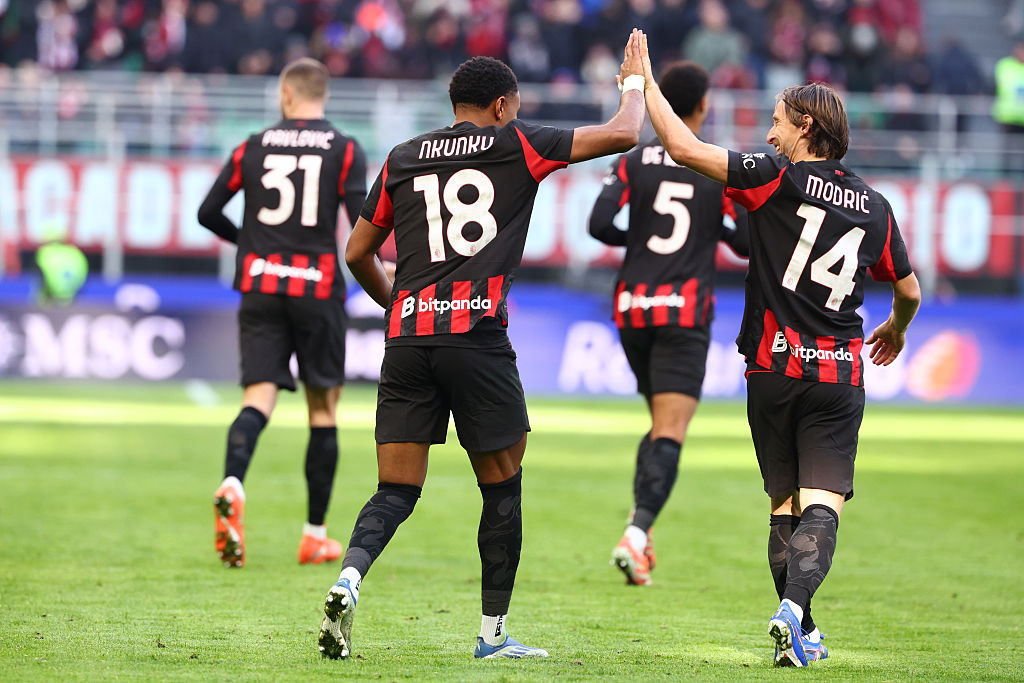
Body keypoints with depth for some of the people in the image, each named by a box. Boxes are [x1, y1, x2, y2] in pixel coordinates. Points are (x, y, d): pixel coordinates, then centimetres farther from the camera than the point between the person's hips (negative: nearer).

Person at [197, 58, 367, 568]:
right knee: (323, 410, 9)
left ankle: (232, 484, -35)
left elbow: (208, 213, 9)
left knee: (258, 398, -4)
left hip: (260, 287, 1)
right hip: (318, 289, -1)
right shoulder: (345, 151, 1)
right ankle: (315, 535, 12)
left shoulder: (253, 148, 7)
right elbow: (360, 220, -10)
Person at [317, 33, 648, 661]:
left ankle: (348, 579, -22)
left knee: (397, 492, 5)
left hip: (408, 334, 4)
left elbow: (358, 253, 23)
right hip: (477, 336, -4)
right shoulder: (514, 144, 6)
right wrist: (636, 83, 26)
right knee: (503, 487, 10)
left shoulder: (403, 159, 17)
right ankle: (493, 633, 13)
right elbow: (622, 135, 6)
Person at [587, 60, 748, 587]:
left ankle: (639, 518, 4)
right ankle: (636, 533, -28)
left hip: (632, 308, 4)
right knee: (670, 433, -9)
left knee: (662, 423, 20)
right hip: (686, 313, -4)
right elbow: (745, 242, 0)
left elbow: (599, 223, -7)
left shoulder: (633, 161, 3)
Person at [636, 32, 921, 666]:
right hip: (841, 375, 1)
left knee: (785, 506, 10)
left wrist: (646, 82, 1)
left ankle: (800, 632, 7)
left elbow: (685, 147, -12)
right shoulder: (875, 205, 9)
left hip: (775, 366, -1)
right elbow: (910, 291, 19)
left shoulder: (779, 179, -5)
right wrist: (896, 329, 41)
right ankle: (795, 606, -30)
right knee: (821, 506, -6)